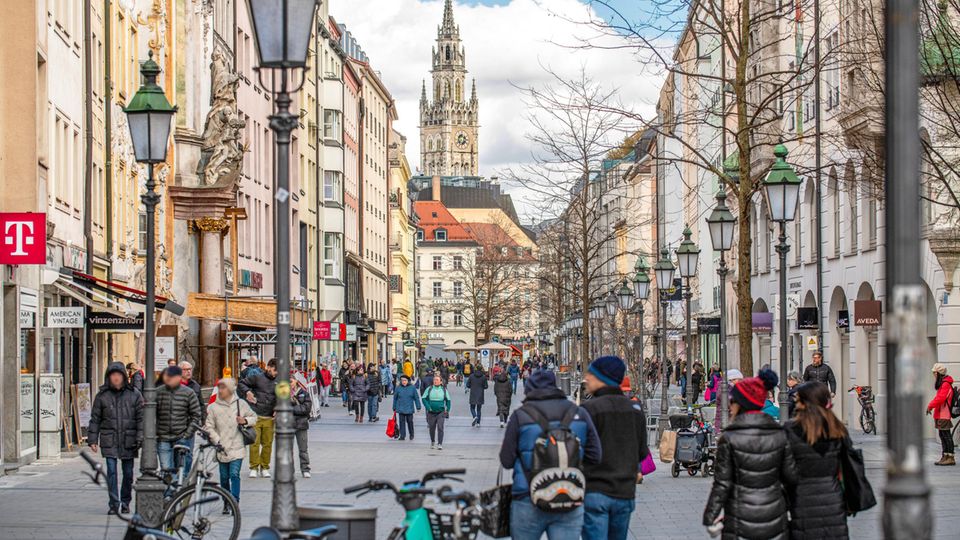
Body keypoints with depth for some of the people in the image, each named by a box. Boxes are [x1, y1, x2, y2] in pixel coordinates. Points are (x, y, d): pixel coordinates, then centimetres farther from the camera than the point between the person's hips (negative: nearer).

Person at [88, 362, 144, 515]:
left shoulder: (134, 394, 2)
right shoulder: (102, 395, 3)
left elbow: (141, 417, 1)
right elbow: (95, 419, 6)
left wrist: (140, 438, -8)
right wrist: (92, 440, 1)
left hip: (128, 441, 0)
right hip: (109, 440, 0)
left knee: (128, 473, 7)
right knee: (111, 471, -8)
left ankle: (125, 503, 20)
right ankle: (113, 504, -4)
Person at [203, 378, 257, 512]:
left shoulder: (241, 404, 2)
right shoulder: (213, 407, 1)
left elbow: (254, 417, 14)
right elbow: (209, 427, 0)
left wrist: (245, 421, -7)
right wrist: (217, 441, -12)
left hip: (237, 447, -1)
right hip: (222, 449, 1)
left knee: (234, 475, -14)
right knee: (224, 477, 9)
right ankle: (227, 503, 22)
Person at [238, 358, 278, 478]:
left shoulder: (277, 382, 12)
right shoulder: (257, 378, 1)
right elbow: (241, 384, 5)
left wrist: (277, 408, 1)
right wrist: (247, 392, -13)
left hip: (269, 418, 3)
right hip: (255, 416, -3)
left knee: (268, 443, 4)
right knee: (254, 442, -5)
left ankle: (265, 468, 15)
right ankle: (254, 468, 3)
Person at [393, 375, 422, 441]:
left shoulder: (412, 388, -1)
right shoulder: (398, 388, 2)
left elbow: (416, 398, 4)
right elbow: (395, 399, 9)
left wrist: (418, 407, 1)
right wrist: (394, 408, 11)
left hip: (409, 409, -1)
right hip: (401, 409, 1)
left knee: (410, 421, 5)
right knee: (401, 422, -1)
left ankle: (411, 435, 24)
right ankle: (402, 436, 5)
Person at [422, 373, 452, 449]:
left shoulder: (444, 390, 3)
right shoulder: (429, 389, 0)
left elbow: (448, 400, 12)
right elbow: (423, 398, 1)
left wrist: (447, 410, 5)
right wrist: (428, 407, -10)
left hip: (441, 412, -1)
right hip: (431, 412, 1)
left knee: (440, 427, -13)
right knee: (432, 428, 11)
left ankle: (440, 444, -13)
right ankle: (432, 442, 32)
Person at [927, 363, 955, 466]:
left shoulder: (946, 384, -15)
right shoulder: (942, 384, 18)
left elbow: (941, 398, -24)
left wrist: (930, 406, -16)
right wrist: (930, 405, 10)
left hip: (944, 415, -11)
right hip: (940, 414, 11)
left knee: (946, 435, -9)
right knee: (942, 435, 13)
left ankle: (951, 458, -8)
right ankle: (945, 457, 17)